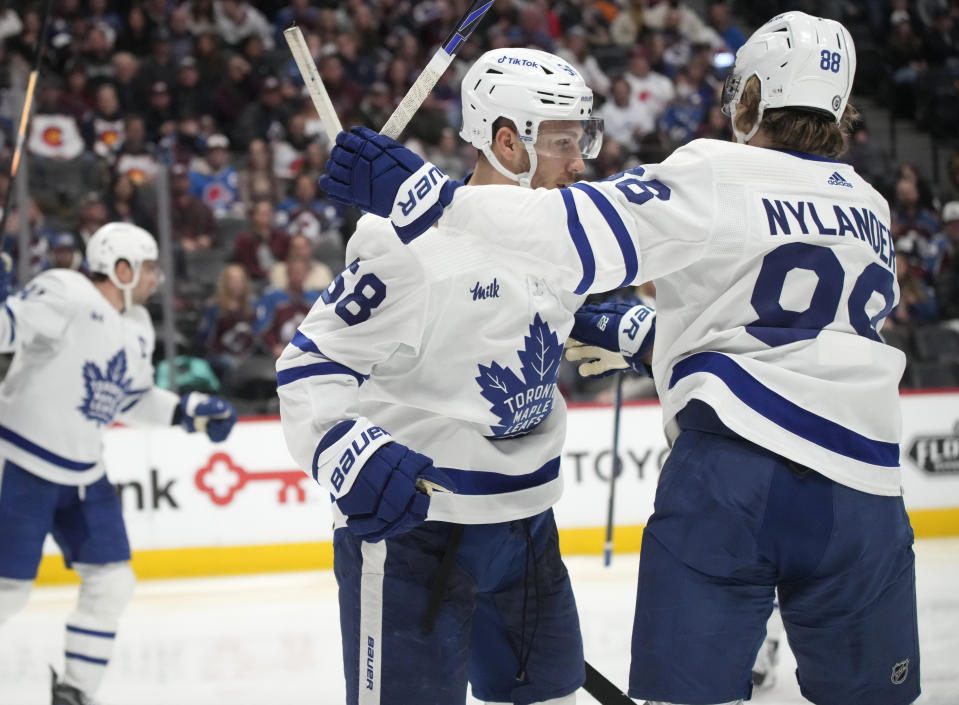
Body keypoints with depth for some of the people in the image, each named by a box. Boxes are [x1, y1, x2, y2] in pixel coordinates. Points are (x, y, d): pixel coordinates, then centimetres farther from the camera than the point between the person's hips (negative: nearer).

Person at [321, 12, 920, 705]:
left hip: (735, 468, -4)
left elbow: (578, 233, -10)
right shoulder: (871, 211, 22)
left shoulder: (715, 174, 2)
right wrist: (636, 335, 39)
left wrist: (420, 193, -10)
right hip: (863, 491, 4)